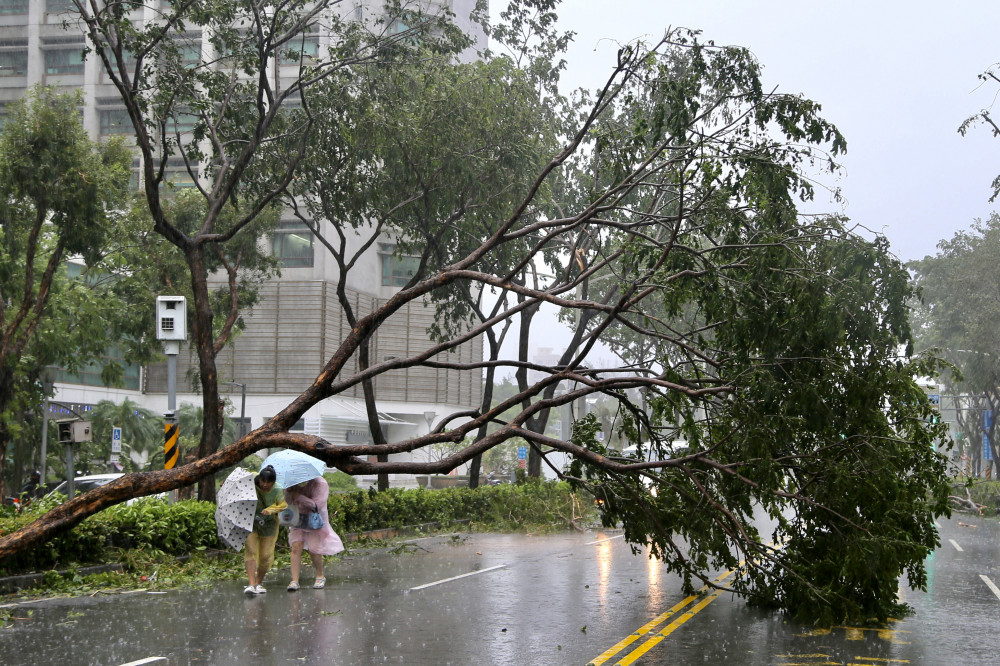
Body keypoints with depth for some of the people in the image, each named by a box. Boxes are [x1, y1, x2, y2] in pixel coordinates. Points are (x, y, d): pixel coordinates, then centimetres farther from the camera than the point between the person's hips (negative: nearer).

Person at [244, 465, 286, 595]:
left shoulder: (277, 490, -13)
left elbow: (283, 505, -9)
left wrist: (270, 510, -24)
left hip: (268, 523, 1)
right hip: (250, 522, -1)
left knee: (266, 555, -2)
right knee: (250, 551, -15)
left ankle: (259, 582, 20)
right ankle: (251, 584, -20)